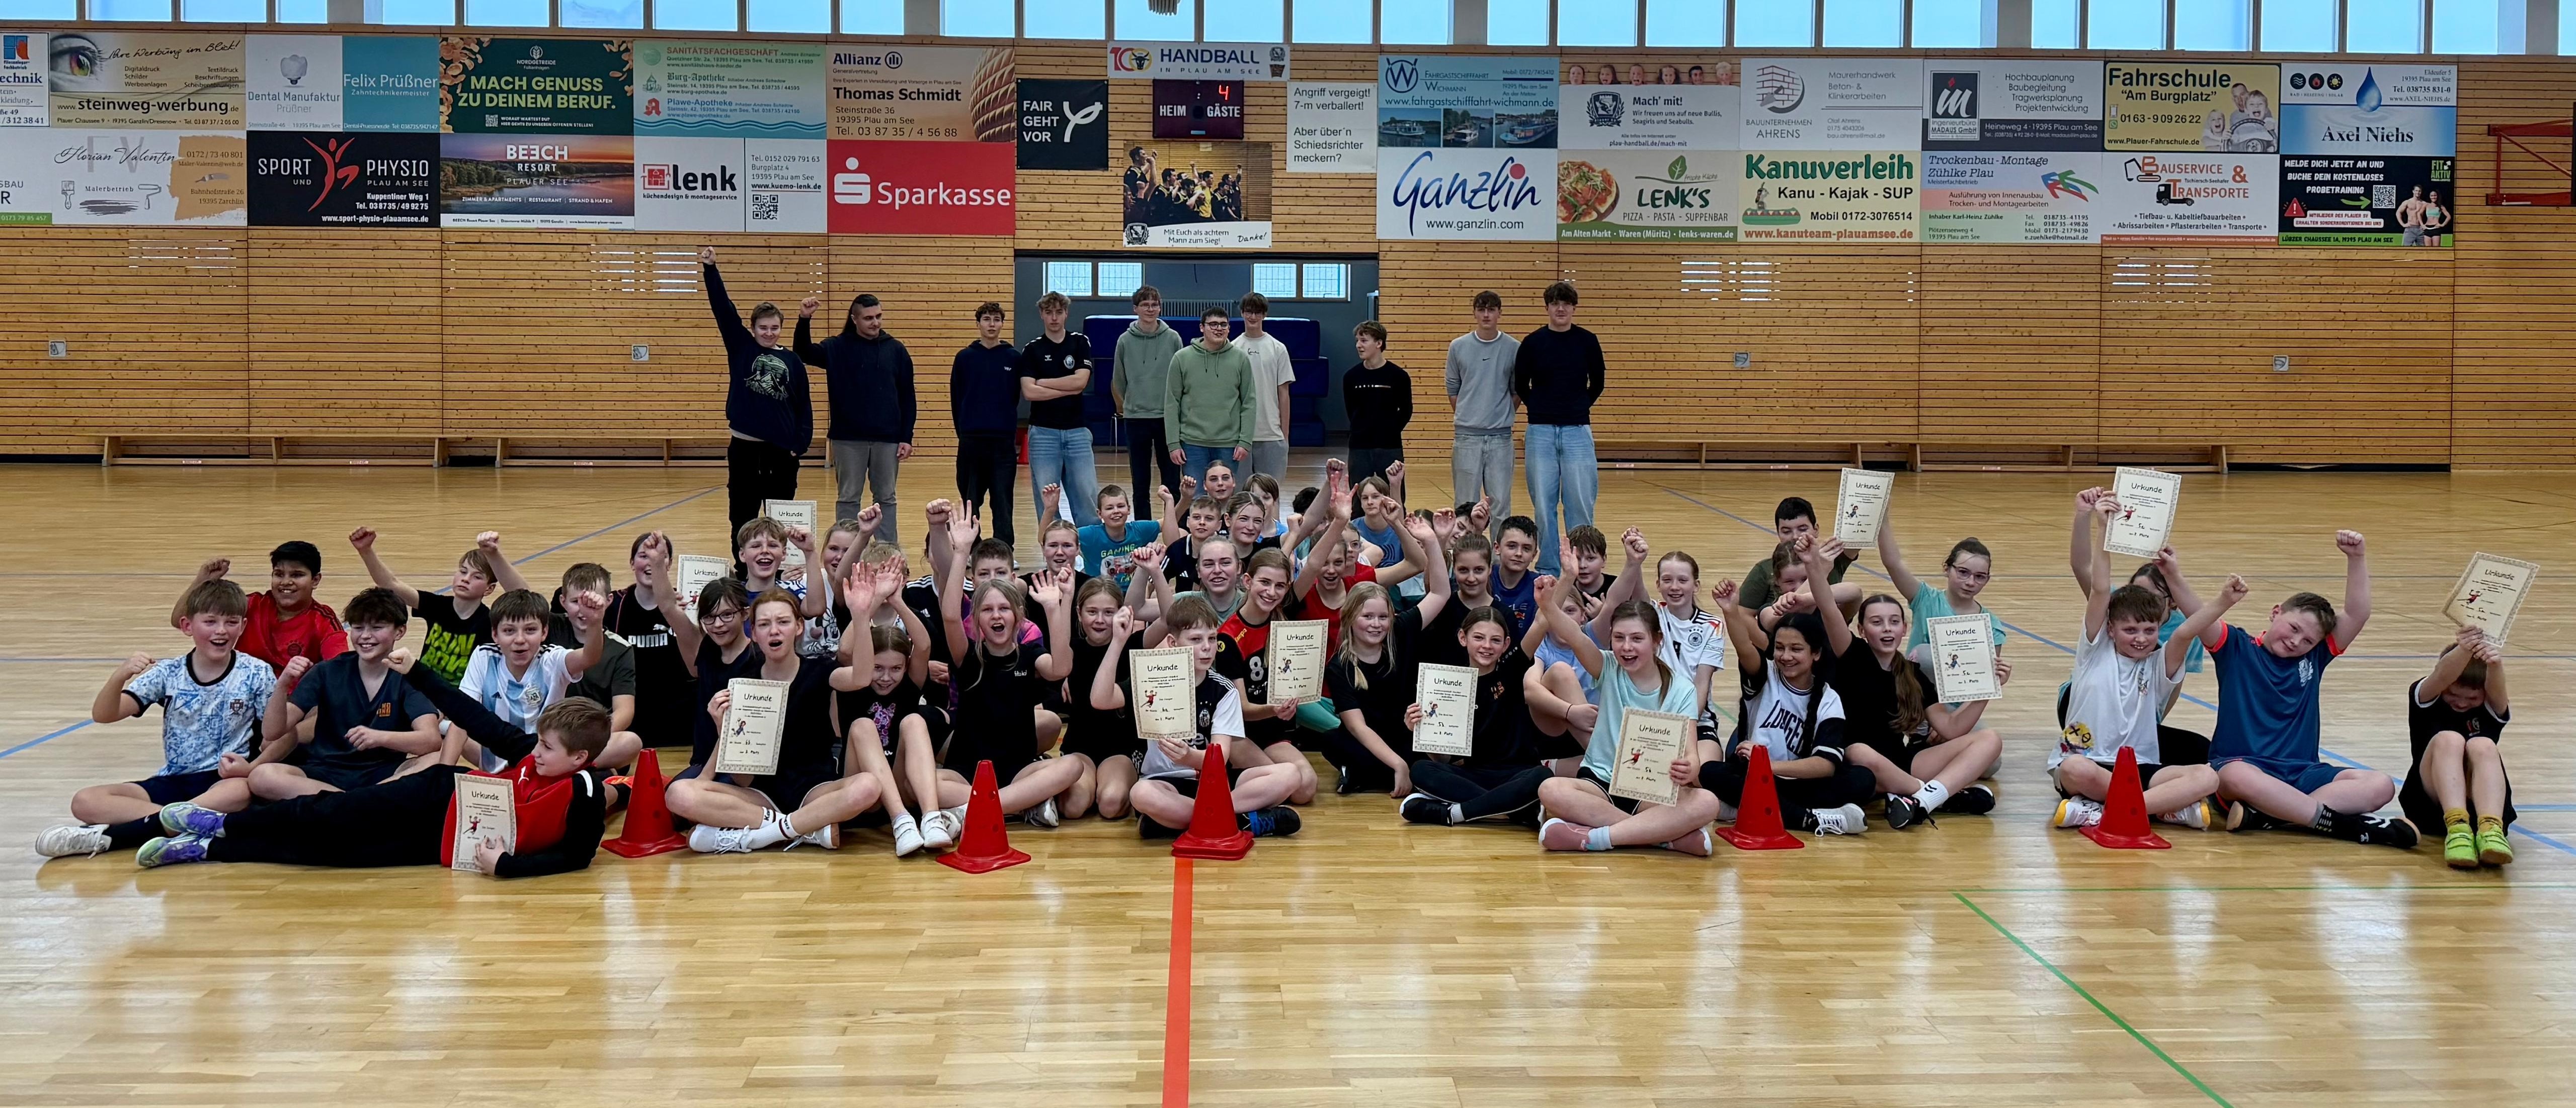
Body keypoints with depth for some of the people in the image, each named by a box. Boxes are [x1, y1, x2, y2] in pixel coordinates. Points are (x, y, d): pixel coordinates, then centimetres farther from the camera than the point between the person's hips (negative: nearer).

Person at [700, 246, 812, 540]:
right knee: (743, 516, 3)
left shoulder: (792, 359, 5)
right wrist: (710, 269, -15)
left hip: (782, 449, 1)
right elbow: (723, 308, -5)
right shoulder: (741, 347, 4)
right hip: (745, 446, -1)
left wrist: (801, 444, -2)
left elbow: (804, 405, 6)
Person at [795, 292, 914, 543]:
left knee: (886, 499, 8)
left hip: (887, 439, 1)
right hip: (847, 438, -1)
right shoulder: (837, 347, 1)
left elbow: (907, 398, 5)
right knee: (848, 499, 6)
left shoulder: (896, 350, 4)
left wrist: (906, 438, 0)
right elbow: (804, 354, -12)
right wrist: (804, 320, -27)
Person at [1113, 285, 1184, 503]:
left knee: (1172, 482, 1)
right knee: (1140, 482, 6)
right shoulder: (1125, 341, 2)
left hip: (1167, 417, -1)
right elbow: (1118, 381, 10)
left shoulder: (1173, 338, 1)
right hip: (1135, 419, 1)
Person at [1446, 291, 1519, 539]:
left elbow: (1518, 391, 10)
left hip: (1501, 436, 0)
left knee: (1501, 501, 2)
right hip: (1467, 435, 0)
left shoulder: (1514, 348, 1)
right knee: (1467, 502, 4)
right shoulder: (1459, 347, 3)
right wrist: (1466, 418, 12)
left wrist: (1502, 416, 8)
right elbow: (1453, 389, 12)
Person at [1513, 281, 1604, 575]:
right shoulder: (1533, 342, 1)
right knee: (1543, 504, 3)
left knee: (1580, 503, 0)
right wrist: (1539, 409, 7)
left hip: (1577, 431, 0)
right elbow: (1520, 386, 10)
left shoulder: (1588, 341, 3)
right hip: (1541, 432, 0)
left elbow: (1598, 383, 13)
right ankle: (1547, 569, 12)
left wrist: (1580, 408, 11)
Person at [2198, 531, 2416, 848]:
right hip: (2242, 763, -5)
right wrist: (2224, 602, -32)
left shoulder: (2314, 657, 18)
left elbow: (2358, 615, 8)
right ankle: (2337, 821, -35)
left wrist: (2357, 558, -3)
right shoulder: (2237, 648, 8)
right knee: (2236, 778, -42)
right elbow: (2200, 623, -12)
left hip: (2301, 773, 5)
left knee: (2381, 786, -19)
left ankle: (2265, 814, -34)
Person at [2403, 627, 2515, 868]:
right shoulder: (2426, 698, 3)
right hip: (2429, 801, -1)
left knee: (2482, 746, -28)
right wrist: (2464, 651, -44)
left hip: (2480, 802, 1)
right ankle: (2457, 828, -48)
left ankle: (2490, 829, -50)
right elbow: (2441, 676, -21)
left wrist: (2495, 665, -44)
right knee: (2448, 740, -28)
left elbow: (2496, 688, -19)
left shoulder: (2492, 708, 6)